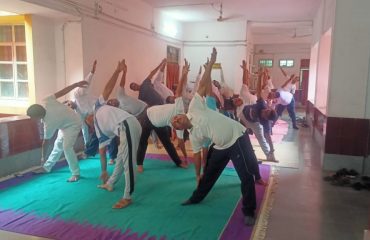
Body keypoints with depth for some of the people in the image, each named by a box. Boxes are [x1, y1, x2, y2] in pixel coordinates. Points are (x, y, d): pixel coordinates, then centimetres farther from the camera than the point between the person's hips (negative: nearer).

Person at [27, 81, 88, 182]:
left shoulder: (48, 125, -33)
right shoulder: (46, 102, -23)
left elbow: (46, 142, -18)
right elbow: (62, 92, -17)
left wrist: (43, 157, -3)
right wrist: (77, 84, -6)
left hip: (73, 125, -9)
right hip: (66, 123, 9)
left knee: (66, 147, -23)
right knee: (58, 144, 17)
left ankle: (76, 173, -12)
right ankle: (47, 167, 29)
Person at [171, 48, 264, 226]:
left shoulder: (195, 107, -8)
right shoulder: (193, 135, 5)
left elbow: (203, 86, -12)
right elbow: (197, 155, 12)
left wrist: (211, 63, -16)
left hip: (237, 138, -6)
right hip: (221, 147, 6)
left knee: (246, 176, -5)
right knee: (209, 173, 19)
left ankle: (249, 212, 11)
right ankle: (197, 198, 42)